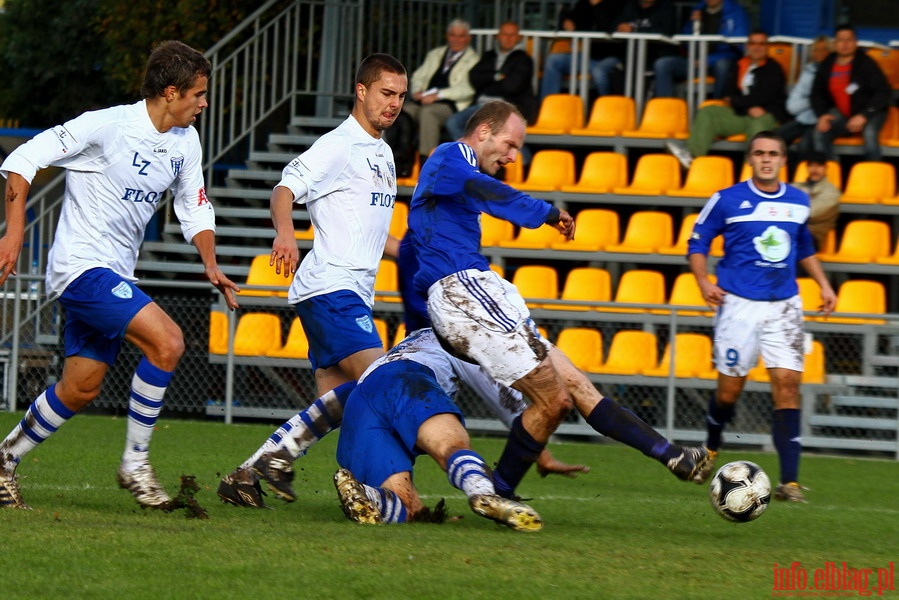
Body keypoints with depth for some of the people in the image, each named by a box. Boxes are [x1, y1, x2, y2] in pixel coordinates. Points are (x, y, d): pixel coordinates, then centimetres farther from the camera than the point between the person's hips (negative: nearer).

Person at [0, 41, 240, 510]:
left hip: (113, 276, 9)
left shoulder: (186, 142, 6)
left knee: (80, 390, 12)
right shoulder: (108, 125, -17)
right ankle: (135, 463, -11)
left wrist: (210, 264, 0)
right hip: (81, 265, -9)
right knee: (167, 342, -22)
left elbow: (194, 209, 18)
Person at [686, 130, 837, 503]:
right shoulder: (728, 200, -4)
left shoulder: (798, 202, 9)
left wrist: (823, 285, 16)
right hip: (739, 305, -3)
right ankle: (710, 451, 32)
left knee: (787, 385, -10)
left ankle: (789, 482, -12)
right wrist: (704, 282, -13)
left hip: (784, 306, 3)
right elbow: (697, 244, 2)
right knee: (730, 389, 0)